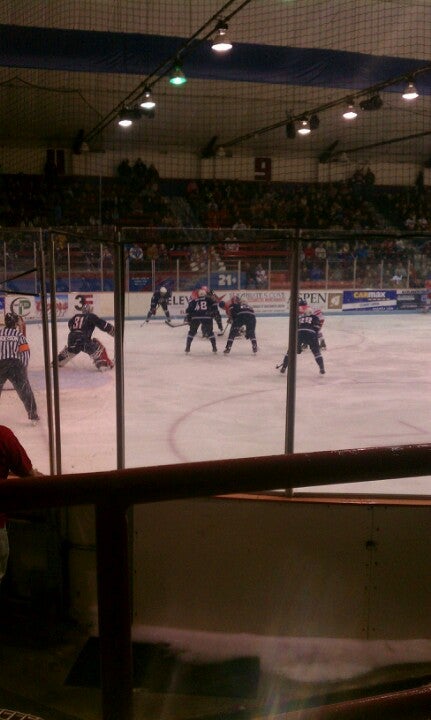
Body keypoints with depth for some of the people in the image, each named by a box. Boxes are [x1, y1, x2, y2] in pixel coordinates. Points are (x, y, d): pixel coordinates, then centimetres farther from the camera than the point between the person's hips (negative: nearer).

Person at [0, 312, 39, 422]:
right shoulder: (19, 335, 6)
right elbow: (25, 352, 0)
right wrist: (23, 367, 8)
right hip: (16, 365, -1)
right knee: (25, 391, 6)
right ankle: (33, 415, 6)